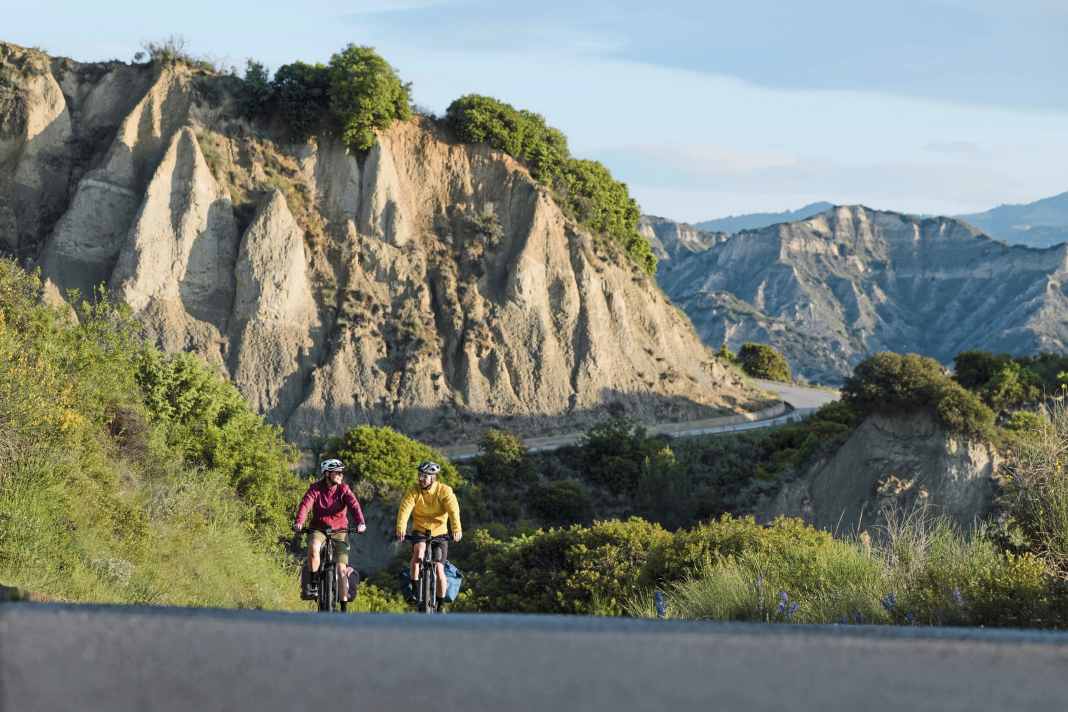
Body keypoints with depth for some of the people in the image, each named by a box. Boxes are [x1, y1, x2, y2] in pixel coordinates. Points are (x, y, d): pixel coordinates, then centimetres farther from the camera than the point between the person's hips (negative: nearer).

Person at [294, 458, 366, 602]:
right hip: (319, 529, -1)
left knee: (341, 567, -7)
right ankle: (311, 585, -17)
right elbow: (305, 505, -22)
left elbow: (354, 505, -21)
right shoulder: (315, 489, -7)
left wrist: (360, 522, -40)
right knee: (313, 547, -33)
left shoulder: (343, 489, -6)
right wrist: (299, 522, -41)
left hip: (339, 530, 1)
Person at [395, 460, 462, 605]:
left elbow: (453, 510, -25)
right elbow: (404, 510, -23)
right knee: (419, 550, -33)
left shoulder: (444, 491, -12)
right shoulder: (414, 491, -10)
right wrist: (400, 529, -40)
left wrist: (456, 530, -42)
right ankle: (414, 587, -21)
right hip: (419, 531, 0)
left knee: (439, 569, -7)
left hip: (439, 533, 0)